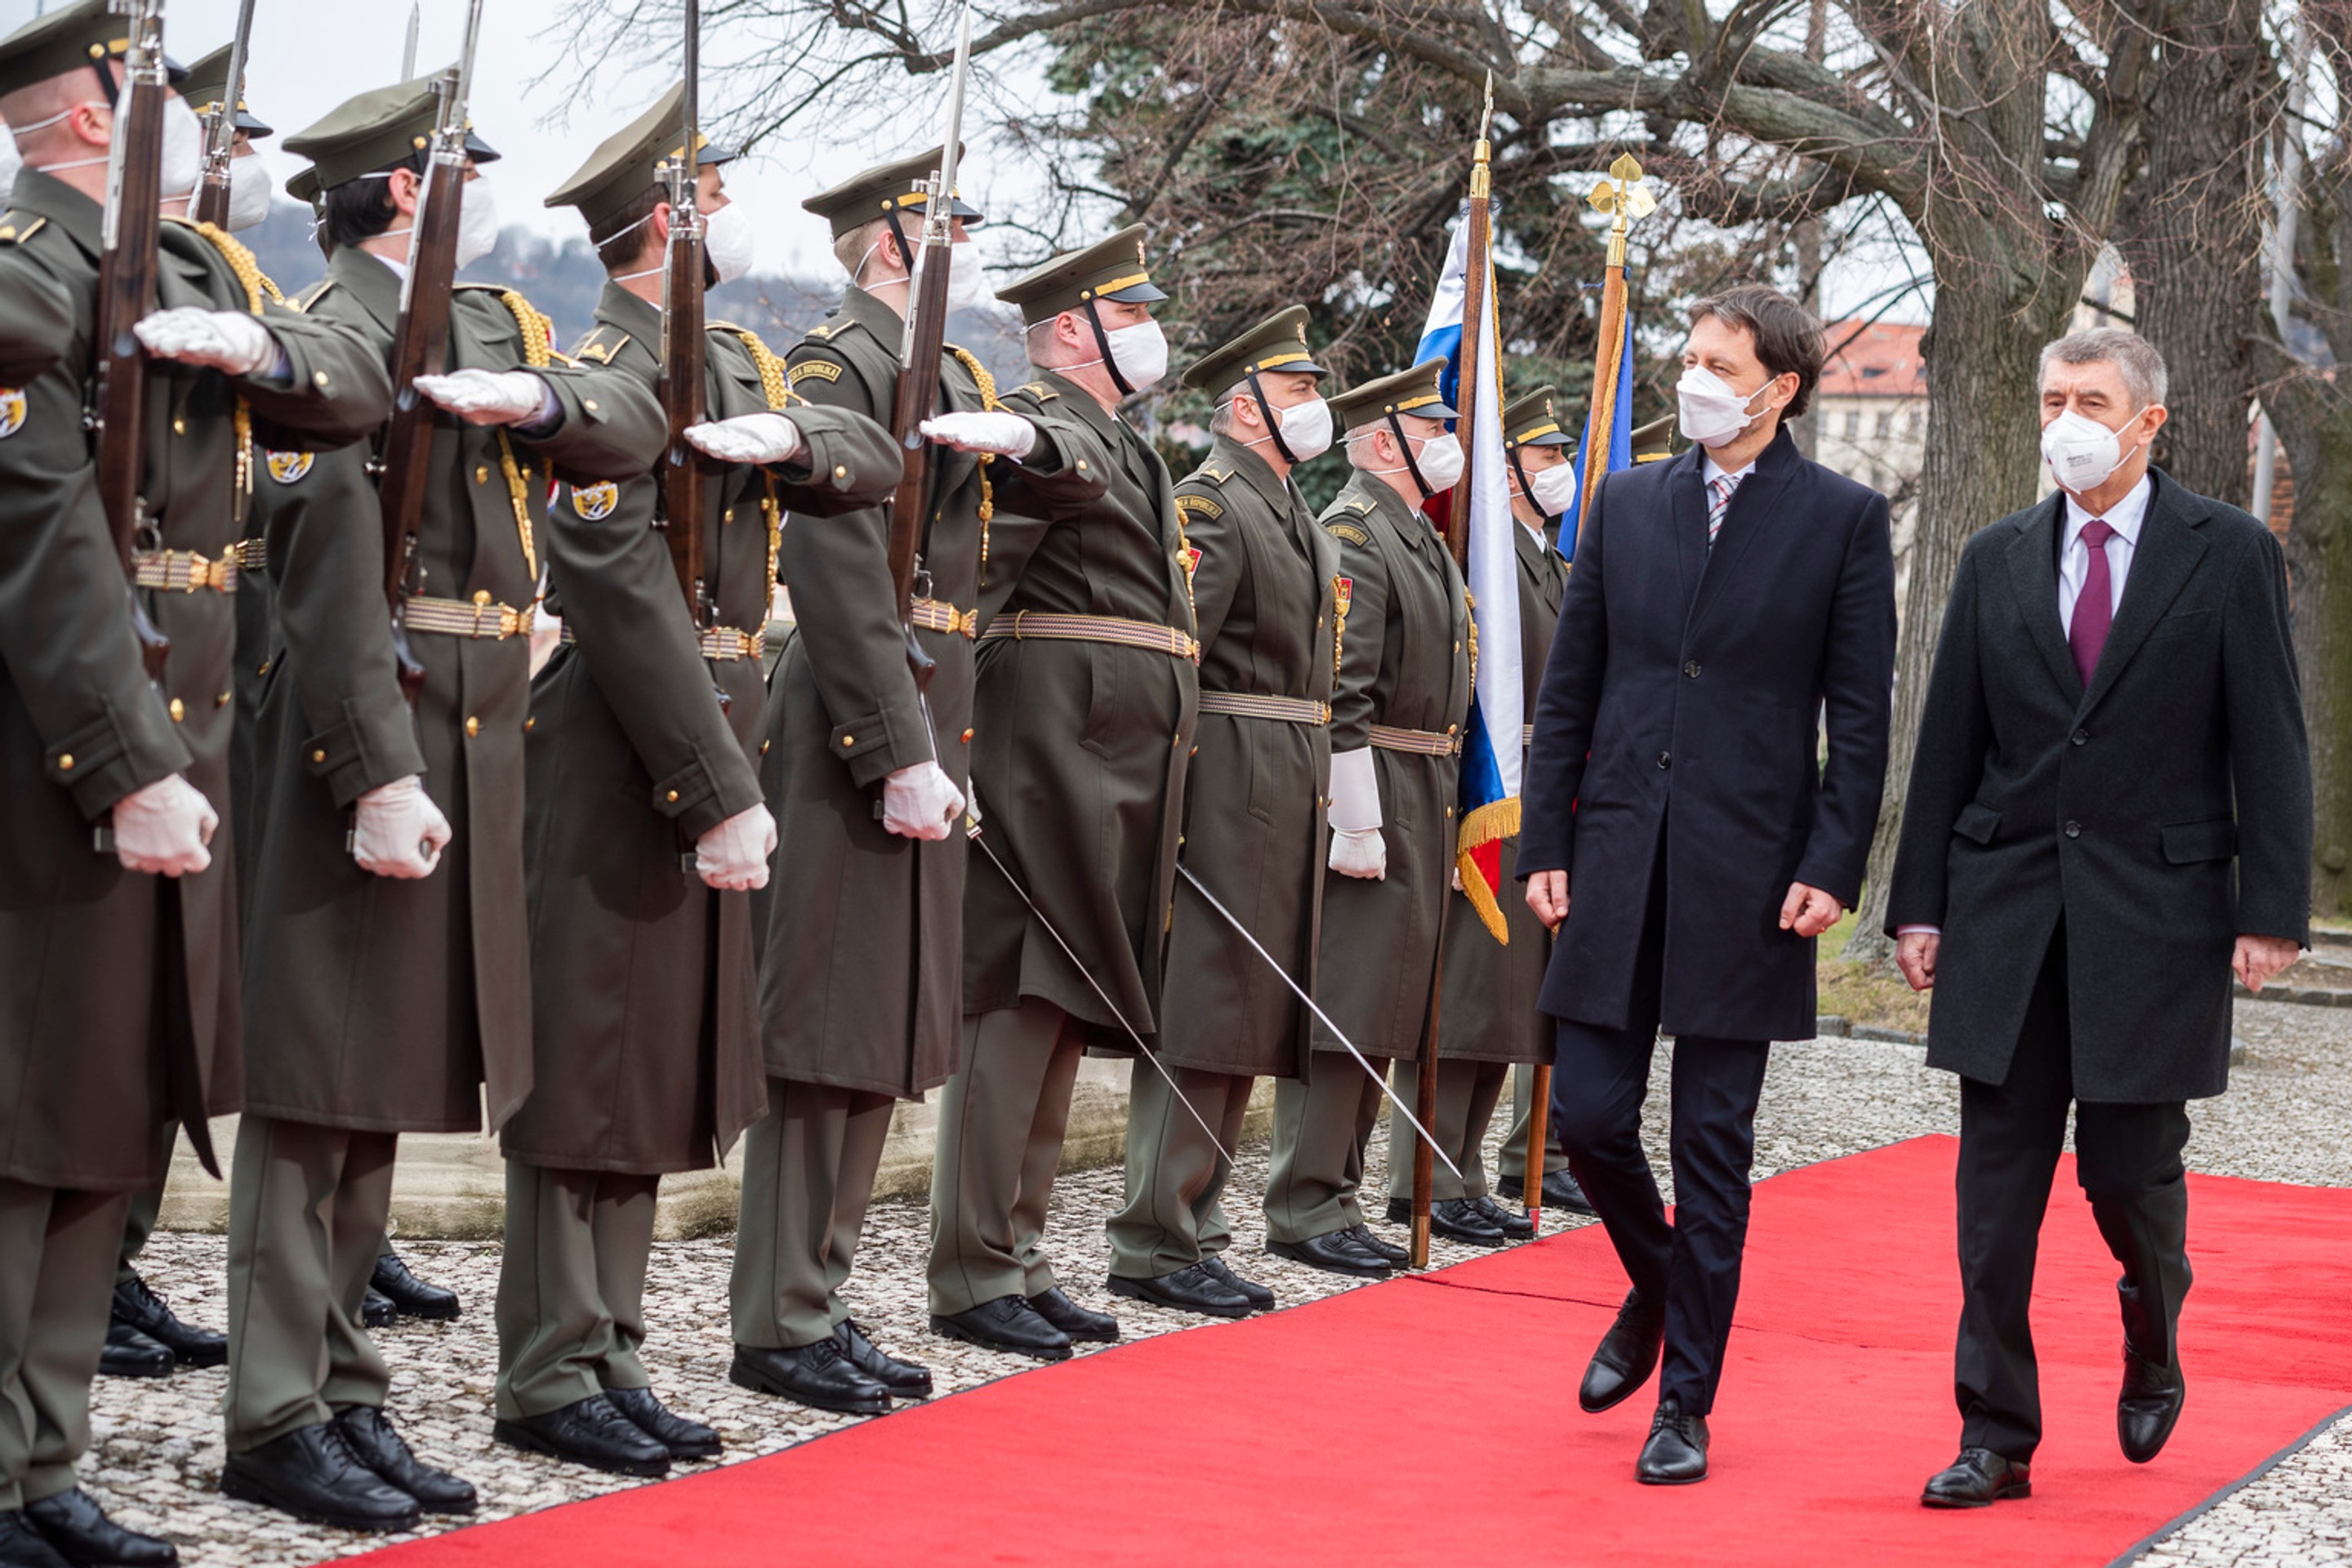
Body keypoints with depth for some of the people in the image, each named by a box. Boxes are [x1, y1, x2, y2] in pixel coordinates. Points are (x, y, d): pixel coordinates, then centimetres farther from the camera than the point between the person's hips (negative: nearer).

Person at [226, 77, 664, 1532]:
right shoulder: (332, 332, -10)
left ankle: (347, 1396, 19)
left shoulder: (499, 324, 17)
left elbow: (641, 426, 5)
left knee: (388, 1080, 12)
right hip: (368, 731, -8)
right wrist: (379, 776, -25)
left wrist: (534, 395, -16)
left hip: (479, 735, 9)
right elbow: (333, 569, -19)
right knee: (317, 1082, -4)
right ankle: (278, 1419, 2)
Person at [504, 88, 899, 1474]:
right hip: (614, 754, -9)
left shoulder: (739, 365, 16)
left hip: (709, 745, 9)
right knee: (586, 1061, -3)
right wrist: (721, 794, -22)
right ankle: (550, 1377, 4)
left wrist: (792, 437, -10)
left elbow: (880, 461, 14)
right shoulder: (601, 369, -13)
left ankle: (612, 1352, 20)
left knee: (668, 1061, 12)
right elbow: (624, 592, -20)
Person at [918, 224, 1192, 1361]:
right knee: (1017, 1006, -8)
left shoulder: (1124, 447, 23)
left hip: (1123, 772, 10)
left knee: (1065, 1011, 12)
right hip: (1052, 747, -10)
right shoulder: (1040, 425, -7)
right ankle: (972, 1277, -3)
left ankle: (1018, 1259, 19)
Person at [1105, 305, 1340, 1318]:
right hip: (1231, 786, -10)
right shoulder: (1210, 504, -10)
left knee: (1249, 1018, 12)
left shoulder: (1293, 513, 20)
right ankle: (1157, 1247, -3)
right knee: (1203, 1016, -7)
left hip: (1291, 789, 10)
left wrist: (1319, 779, 18)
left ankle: (1192, 1226, 19)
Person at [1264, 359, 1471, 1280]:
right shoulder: (1352, 534, -12)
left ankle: (1334, 1197, 17)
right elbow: (1340, 695, -19)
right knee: (1343, 1007, -7)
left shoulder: (1423, 541, 19)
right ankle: (1306, 1213, -3)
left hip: (1423, 800, 10)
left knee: (1380, 1016, 11)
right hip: (1372, 801, -10)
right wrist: (1357, 825, -22)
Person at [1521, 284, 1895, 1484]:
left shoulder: (1845, 519, 0)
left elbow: (1861, 713, -2)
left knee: (1713, 1148, 2)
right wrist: (1543, 843, 4)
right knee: (1589, 1115, 2)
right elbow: (1569, 689, 11)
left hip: (1748, 876, -3)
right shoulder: (1627, 504, 10)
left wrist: (1832, 868, -10)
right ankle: (1655, 1292, 32)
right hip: (1618, 860, 3)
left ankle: (1685, 1404, 13)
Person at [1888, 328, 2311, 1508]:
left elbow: (2271, 747, -2)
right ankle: (1996, 1439, 8)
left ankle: (2152, 1353, 35)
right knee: (1996, 1189, 1)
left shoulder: (2230, 555, 0)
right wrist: (1919, 904, 5)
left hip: (2157, 915, -3)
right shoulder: (1997, 560, 8)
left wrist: (2271, 911, -8)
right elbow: (1949, 744, 9)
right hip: (2009, 913, 3)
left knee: (2129, 1169, 3)